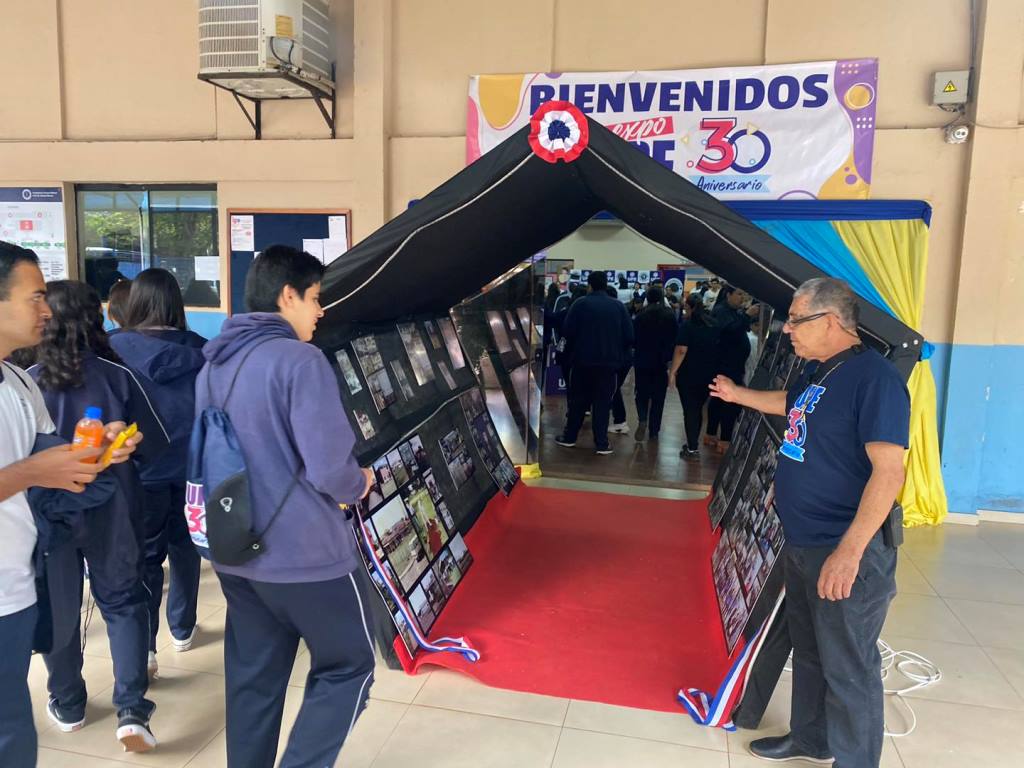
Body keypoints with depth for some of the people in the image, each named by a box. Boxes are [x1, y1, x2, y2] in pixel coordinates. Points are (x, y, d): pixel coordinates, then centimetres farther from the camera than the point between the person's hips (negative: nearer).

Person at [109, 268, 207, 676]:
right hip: (190, 466, 3)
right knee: (184, 545, 18)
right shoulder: (199, 349, -3)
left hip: (144, 468, -2)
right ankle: (182, 629, 31)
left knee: (146, 556, 8)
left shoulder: (116, 347, -10)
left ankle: (144, 646, 4)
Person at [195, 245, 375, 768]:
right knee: (348, 666, 11)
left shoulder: (213, 365, 7)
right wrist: (358, 486, -2)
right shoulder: (299, 360, -19)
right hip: (302, 551, -8)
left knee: (252, 676, 20)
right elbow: (329, 467, -23)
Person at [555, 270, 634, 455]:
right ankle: (602, 443, 5)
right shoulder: (618, 306, -1)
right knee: (602, 402, 6)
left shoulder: (580, 304, -6)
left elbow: (567, 331, -10)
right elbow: (629, 336, -3)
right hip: (609, 362, 1)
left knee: (578, 400, 13)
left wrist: (570, 350, 9)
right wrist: (620, 354, 12)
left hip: (582, 360, 0)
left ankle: (569, 437, 21)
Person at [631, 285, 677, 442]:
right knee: (658, 396, 10)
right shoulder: (670, 316, -3)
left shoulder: (640, 316, -7)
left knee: (642, 393, 10)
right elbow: (675, 338, -2)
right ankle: (654, 430, 12)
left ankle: (642, 420, -15)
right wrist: (669, 357, 7)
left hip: (643, 360, -1)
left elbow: (634, 338, -2)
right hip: (662, 361, 1)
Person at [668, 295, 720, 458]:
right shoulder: (713, 325, 7)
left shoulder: (687, 325, -11)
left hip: (689, 374, -6)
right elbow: (717, 349, 16)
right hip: (708, 374, 6)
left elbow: (681, 351, -19)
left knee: (689, 410, 0)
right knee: (698, 409, 17)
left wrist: (672, 372, -14)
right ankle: (694, 442, 25)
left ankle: (692, 448, 0)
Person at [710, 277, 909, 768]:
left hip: (846, 551, -9)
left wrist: (849, 551, -29)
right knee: (807, 651, 23)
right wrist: (737, 395, 40)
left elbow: (889, 471, -26)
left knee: (848, 669, 5)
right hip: (802, 543, 9)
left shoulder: (874, 377, -21)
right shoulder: (818, 371, 7)